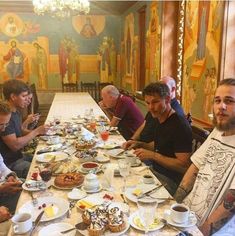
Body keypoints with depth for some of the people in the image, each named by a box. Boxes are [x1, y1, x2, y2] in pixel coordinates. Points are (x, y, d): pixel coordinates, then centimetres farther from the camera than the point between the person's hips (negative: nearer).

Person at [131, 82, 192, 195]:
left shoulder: (180, 126, -22)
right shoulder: (160, 120, 7)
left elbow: (184, 166, -24)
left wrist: (153, 155, -24)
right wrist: (139, 144, 6)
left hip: (170, 181, -8)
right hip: (156, 171, 9)